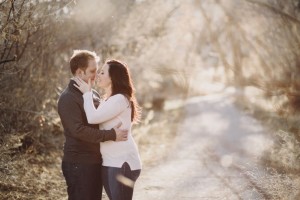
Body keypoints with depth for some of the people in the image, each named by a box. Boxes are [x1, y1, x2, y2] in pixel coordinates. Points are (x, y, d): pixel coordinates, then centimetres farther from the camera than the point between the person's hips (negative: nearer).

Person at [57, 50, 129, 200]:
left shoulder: (93, 94, 14)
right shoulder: (68, 98, -14)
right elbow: (78, 130, -24)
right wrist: (111, 135, -24)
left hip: (95, 161, 9)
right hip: (79, 164, -9)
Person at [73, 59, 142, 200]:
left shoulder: (120, 99, -14)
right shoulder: (106, 100, 18)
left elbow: (93, 118, -22)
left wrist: (87, 93, -10)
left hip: (123, 163, -9)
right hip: (108, 162, 9)